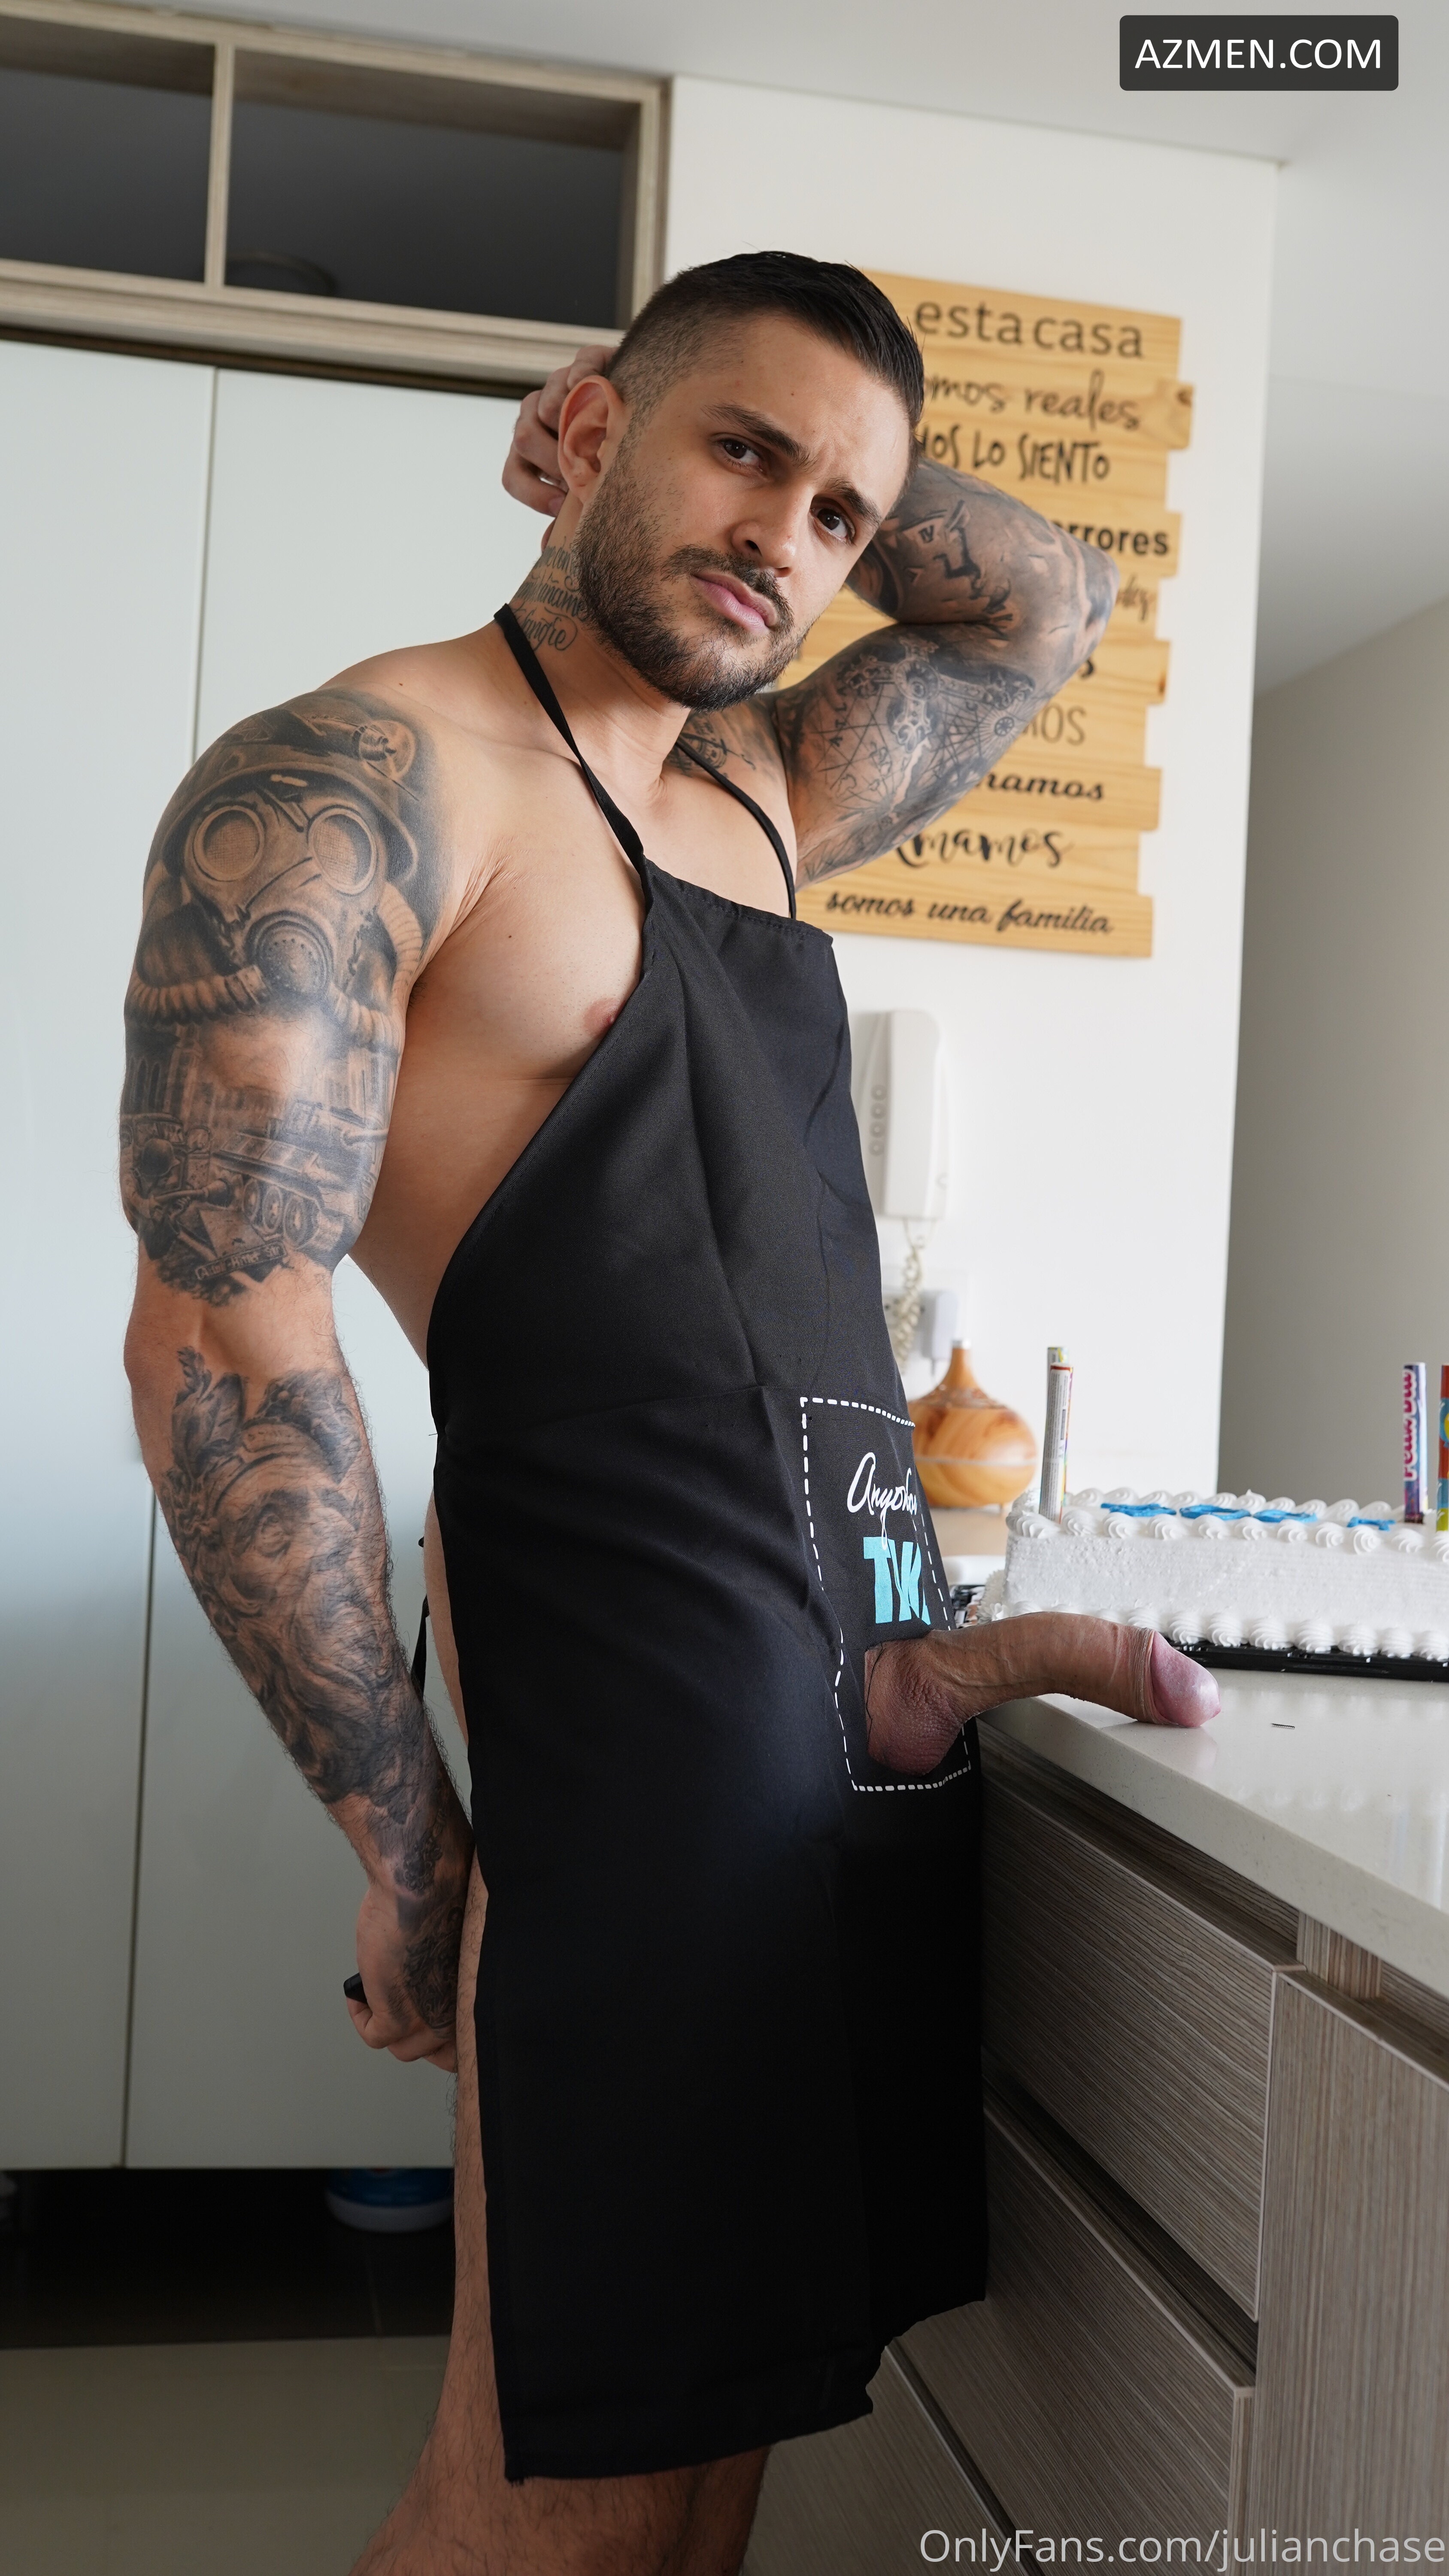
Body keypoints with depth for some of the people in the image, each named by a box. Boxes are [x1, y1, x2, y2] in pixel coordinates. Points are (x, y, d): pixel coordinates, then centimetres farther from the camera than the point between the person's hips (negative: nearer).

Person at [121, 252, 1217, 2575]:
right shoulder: (355, 779, -8)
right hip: (640, 1692, -8)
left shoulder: (760, 796, 17)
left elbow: (1056, 605, 31)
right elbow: (226, 1338, -16)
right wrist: (407, 1846, -13)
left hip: (851, 1706, 8)